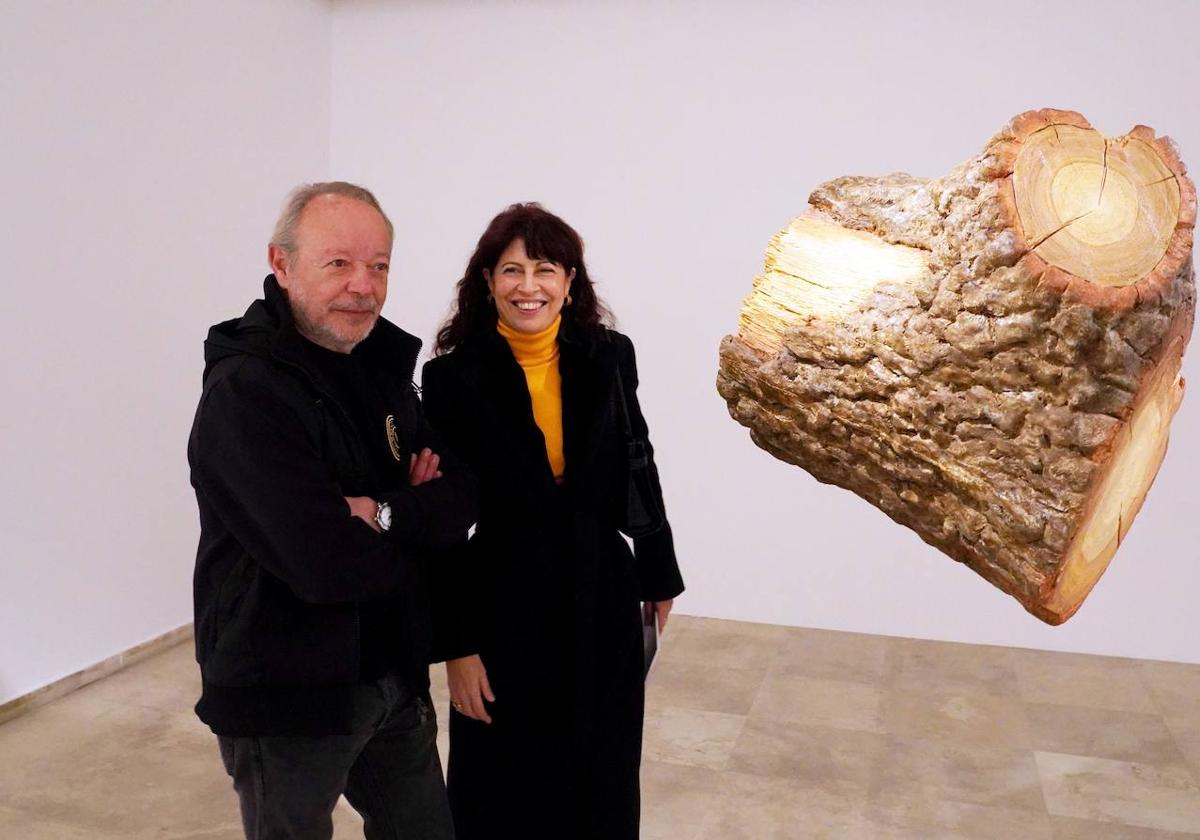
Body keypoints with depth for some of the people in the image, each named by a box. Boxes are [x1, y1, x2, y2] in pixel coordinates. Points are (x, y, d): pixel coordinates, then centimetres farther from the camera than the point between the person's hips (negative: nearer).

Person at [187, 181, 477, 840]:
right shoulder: (245, 391, -20)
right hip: (286, 694, -6)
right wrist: (423, 517, -11)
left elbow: (467, 495, -2)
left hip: (395, 676, 7)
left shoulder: (383, 365, 4)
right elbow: (326, 563, -29)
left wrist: (385, 514, -21)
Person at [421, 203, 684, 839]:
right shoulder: (453, 377, -10)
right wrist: (456, 644, -9)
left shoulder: (609, 359, -2)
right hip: (503, 610, -2)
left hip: (603, 604, 3)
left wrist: (658, 579, 13)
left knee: (602, 785, 18)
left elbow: (637, 473, 7)